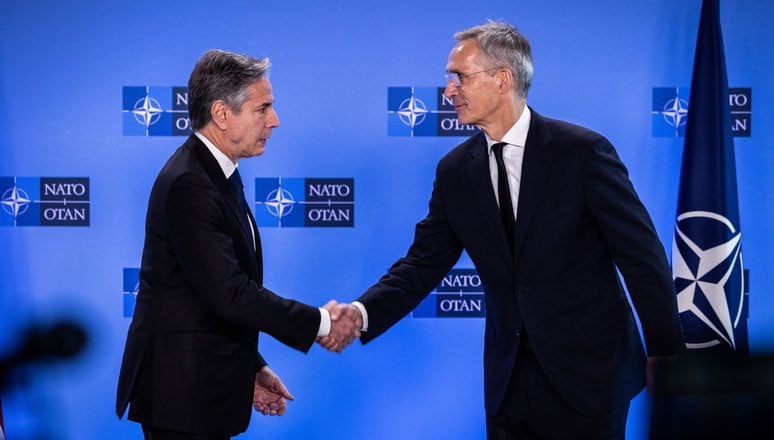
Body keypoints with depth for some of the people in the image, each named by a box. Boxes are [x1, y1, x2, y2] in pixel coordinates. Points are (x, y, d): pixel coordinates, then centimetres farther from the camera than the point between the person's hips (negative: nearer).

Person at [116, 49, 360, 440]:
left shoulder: (217, 175, 12)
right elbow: (228, 293, -25)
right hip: (182, 393, -9)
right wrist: (319, 322, -16)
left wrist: (251, 367, 16)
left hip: (208, 386, 9)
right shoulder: (187, 185, -19)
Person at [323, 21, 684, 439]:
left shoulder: (583, 151, -12)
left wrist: (666, 353, -7)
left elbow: (642, 256, -9)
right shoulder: (455, 170, 3)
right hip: (509, 378, 4)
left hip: (587, 373, -4)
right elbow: (423, 263, 3)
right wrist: (362, 312, -14)